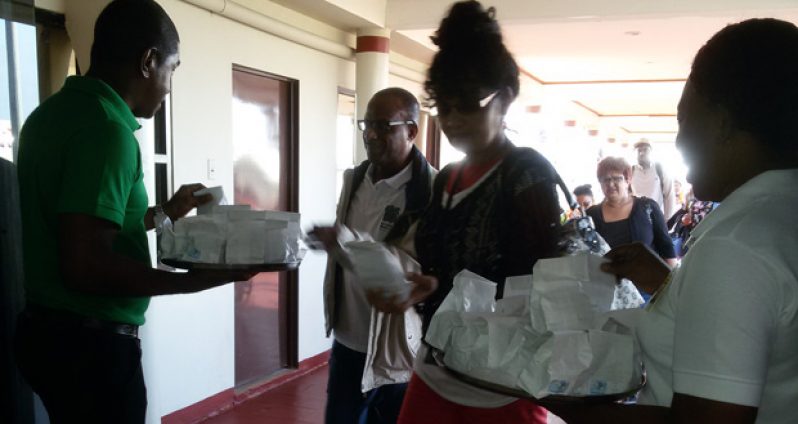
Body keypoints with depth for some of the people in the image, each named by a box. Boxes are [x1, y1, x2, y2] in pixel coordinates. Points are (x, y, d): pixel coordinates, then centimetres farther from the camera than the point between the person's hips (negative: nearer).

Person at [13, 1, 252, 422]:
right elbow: (85, 268, -28)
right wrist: (197, 279, -21)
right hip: (90, 343, -9)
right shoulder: (107, 129, -23)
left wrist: (164, 213, 21)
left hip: (48, 330, 9)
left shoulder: (53, 112, 8)